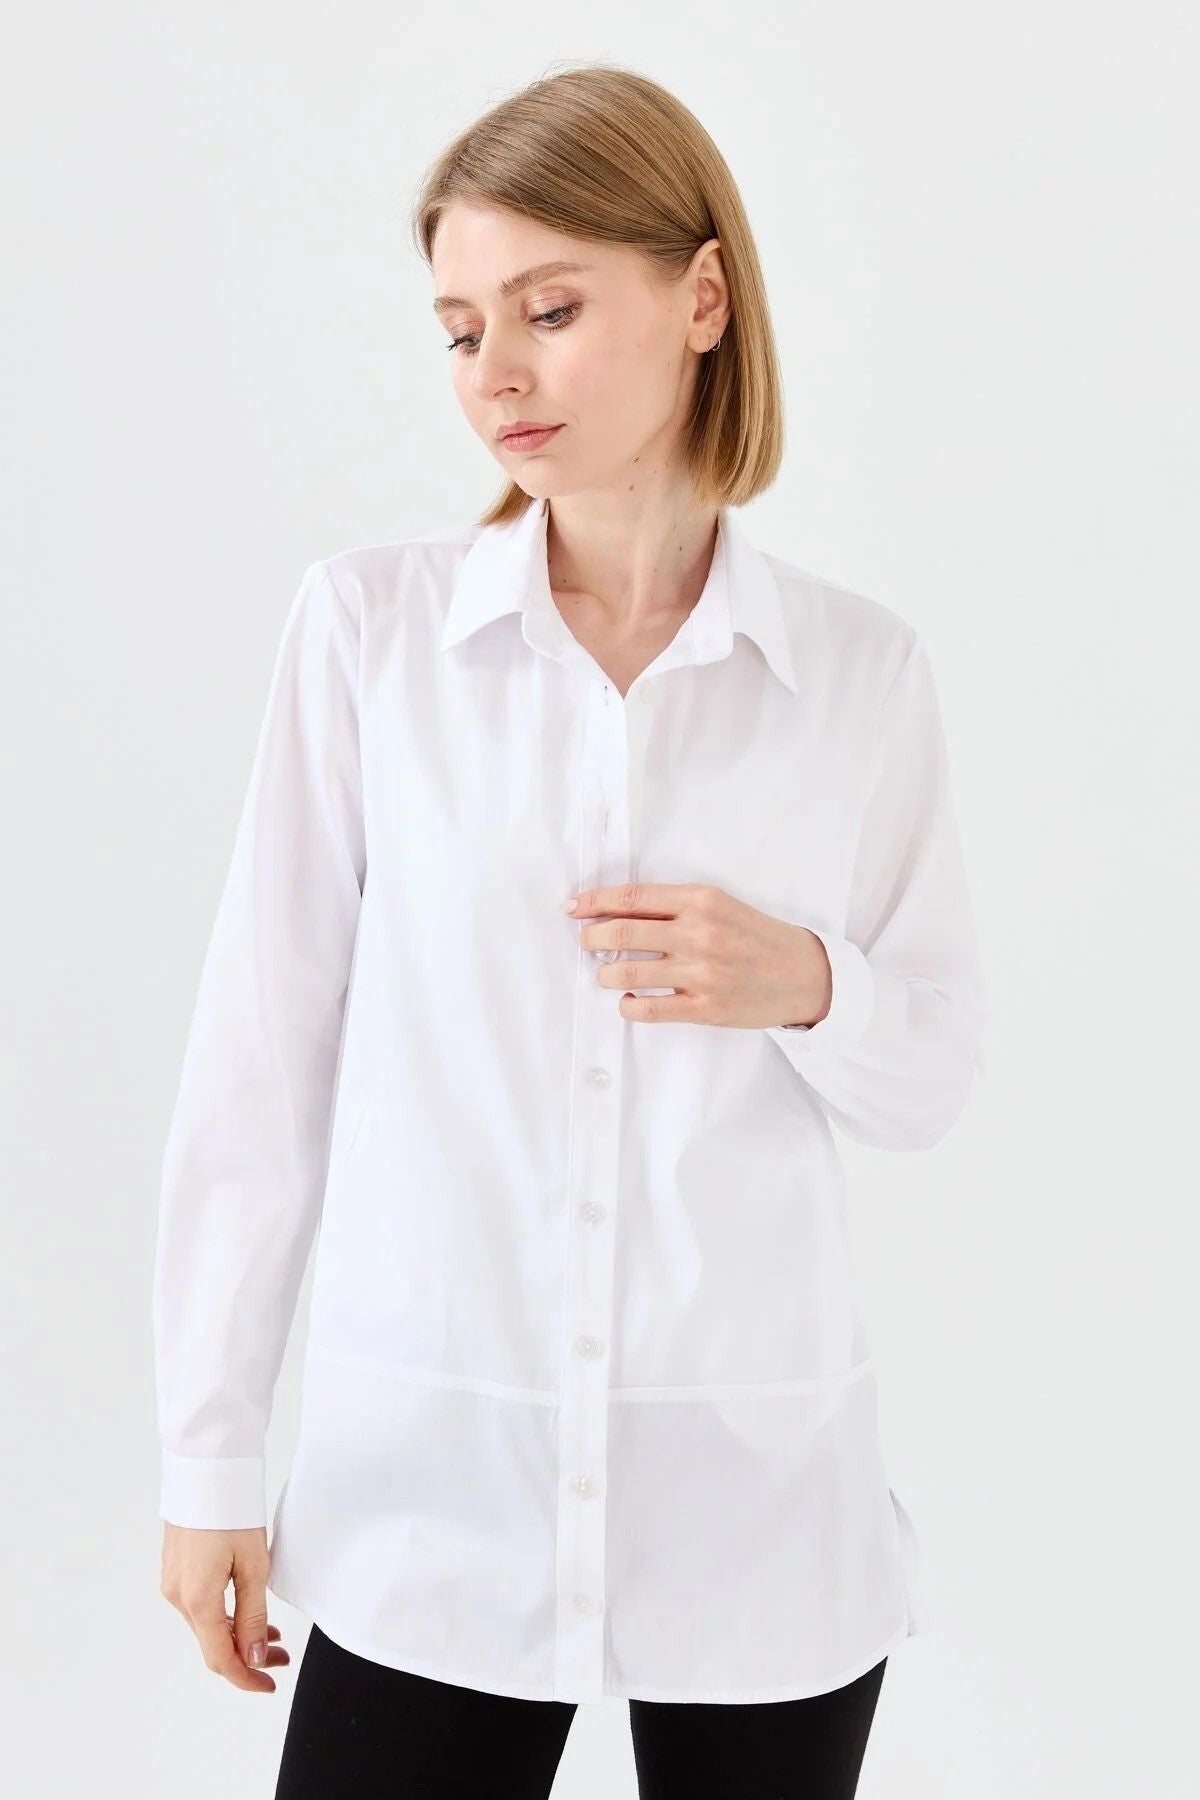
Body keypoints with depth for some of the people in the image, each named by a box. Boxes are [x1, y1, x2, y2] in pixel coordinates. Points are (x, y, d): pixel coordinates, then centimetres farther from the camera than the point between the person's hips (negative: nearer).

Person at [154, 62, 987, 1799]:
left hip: (761, 1495, 1)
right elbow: (264, 1052, -2)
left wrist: (807, 988, -15)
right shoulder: (369, 624, -5)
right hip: (426, 1492, -1)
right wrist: (211, 1456, 1)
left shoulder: (865, 667, -1)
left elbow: (931, 1080, 7)